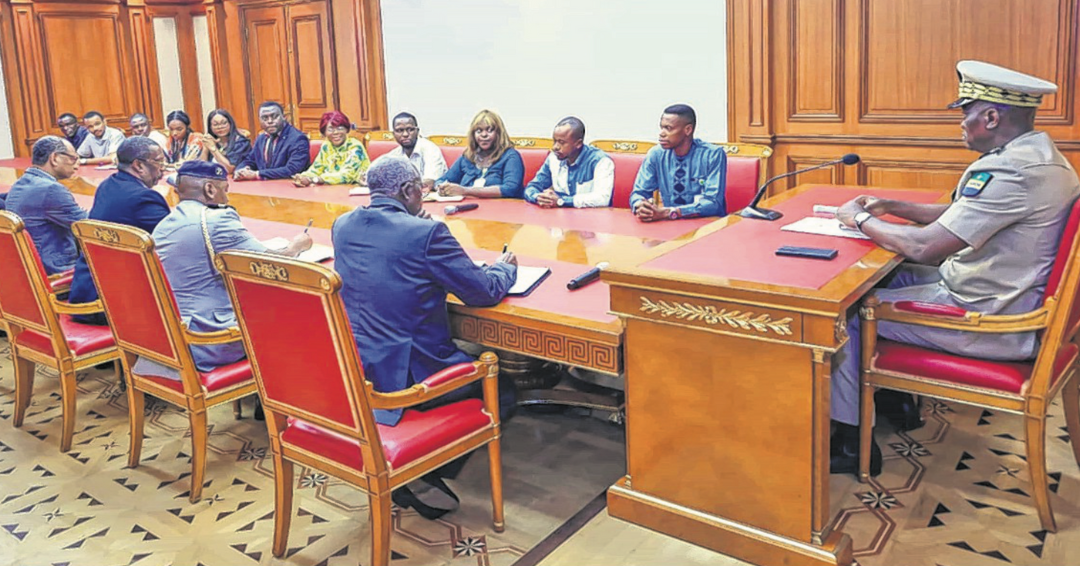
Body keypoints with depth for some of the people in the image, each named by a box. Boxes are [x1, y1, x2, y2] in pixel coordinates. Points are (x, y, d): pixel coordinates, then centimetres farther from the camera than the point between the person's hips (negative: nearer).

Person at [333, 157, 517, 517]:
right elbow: (484, 292, -11)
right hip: (409, 376, -8)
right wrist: (505, 268, 10)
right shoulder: (426, 233, -18)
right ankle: (429, 477, 10)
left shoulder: (342, 226, 4)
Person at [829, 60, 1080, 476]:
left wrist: (860, 219, -11)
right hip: (1014, 300, 10)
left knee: (849, 311, -5)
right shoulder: (1040, 155, 8)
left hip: (989, 322, -10)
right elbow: (958, 213, 19)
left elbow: (924, 246, -27)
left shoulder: (1010, 171, -27)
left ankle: (853, 440, 6)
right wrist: (892, 206, 11)